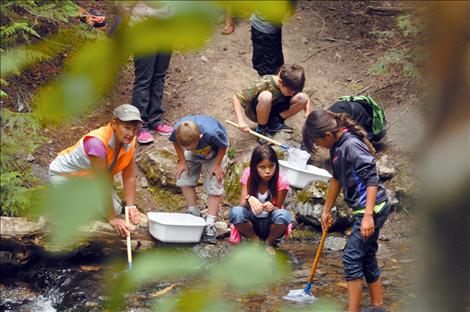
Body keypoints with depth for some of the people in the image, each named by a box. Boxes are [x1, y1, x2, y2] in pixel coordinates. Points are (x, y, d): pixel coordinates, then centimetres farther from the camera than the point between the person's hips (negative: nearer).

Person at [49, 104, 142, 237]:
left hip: (89, 177, 7)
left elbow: (129, 177, -8)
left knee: (116, 209, -11)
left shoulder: (129, 141, -15)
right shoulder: (97, 142, -38)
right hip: (64, 175, -7)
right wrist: (112, 219, -34)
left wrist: (131, 206, -19)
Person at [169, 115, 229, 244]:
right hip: (193, 156, 4)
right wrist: (182, 161, -11)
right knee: (184, 179, -6)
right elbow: (175, 142, -10)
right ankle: (194, 214, 10)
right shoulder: (177, 130, -37)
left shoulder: (211, 133, -46)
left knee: (214, 187, -8)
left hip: (214, 154, -3)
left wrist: (217, 165, -17)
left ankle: (210, 224, -1)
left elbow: (223, 145, -23)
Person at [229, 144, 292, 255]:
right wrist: (249, 199, -40)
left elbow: (278, 208, -10)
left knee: (283, 215, -34)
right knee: (235, 212, -32)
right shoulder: (248, 175, -12)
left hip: (269, 224, -1)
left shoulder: (281, 182, -15)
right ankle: (255, 240, -2)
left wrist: (272, 208, -35)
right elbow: (242, 204, -16)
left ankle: (269, 243, -2)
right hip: (252, 222, 1)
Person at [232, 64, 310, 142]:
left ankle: (275, 122, -2)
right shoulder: (265, 84, -31)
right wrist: (241, 122, -39)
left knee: (303, 98, -19)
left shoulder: (291, 86, -17)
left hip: (274, 111, 4)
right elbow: (236, 98, -31)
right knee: (266, 96, -40)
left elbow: (306, 100, -1)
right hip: (255, 112, -4)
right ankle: (262, 128, -13)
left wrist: (307, 115, -21)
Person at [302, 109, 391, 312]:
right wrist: (326, 210, 26)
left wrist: (368, 216, -29)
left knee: (352, 257, -7)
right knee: (367, 257, 16)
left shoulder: (352, 145, -21)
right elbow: (337, 179, 21)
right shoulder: (337, 147, 8)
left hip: (373, 208, -10)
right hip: (366, 209, 10)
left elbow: (372, 179, -25)